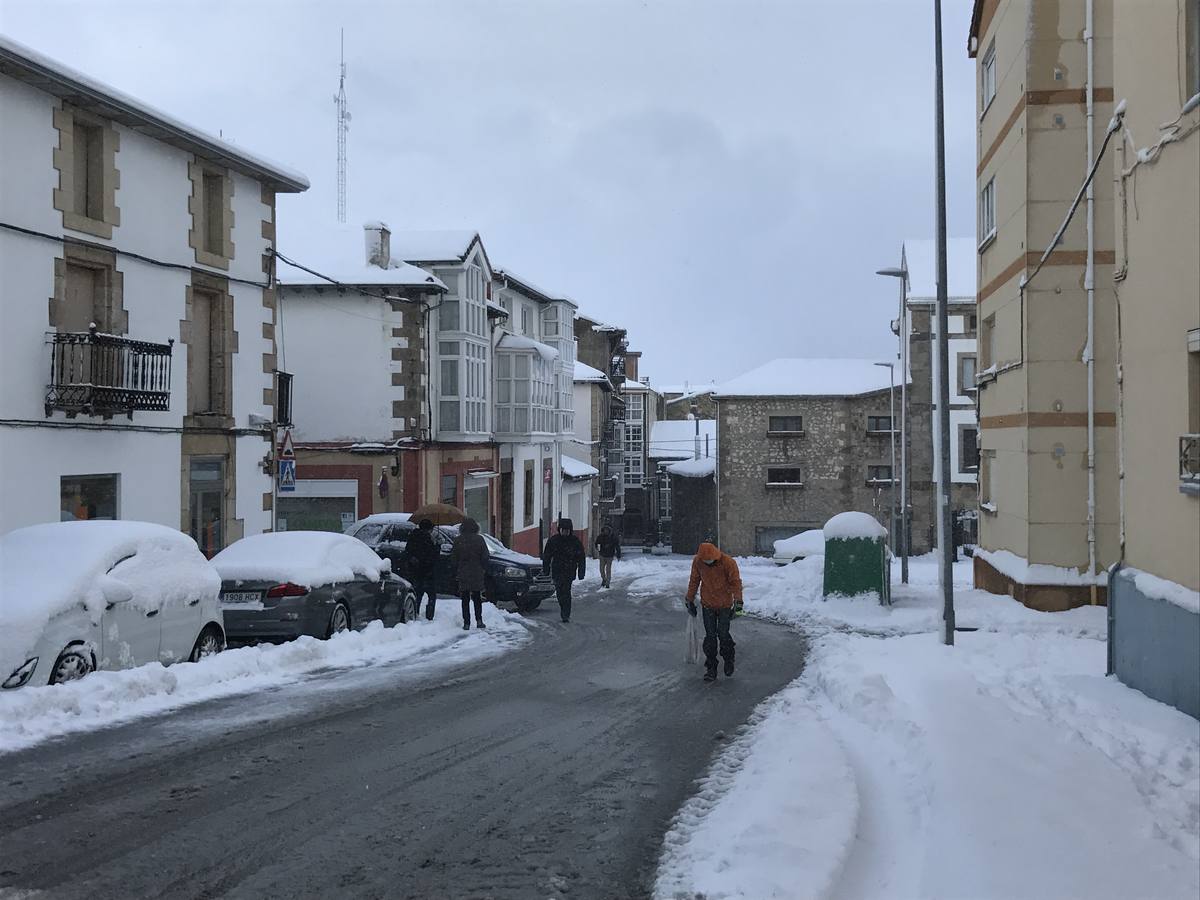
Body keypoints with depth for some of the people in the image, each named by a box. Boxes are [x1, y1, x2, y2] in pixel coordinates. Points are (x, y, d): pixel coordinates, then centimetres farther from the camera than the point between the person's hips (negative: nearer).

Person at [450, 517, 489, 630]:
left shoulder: (458, 540, -4)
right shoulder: (479, 539, -5)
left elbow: (453, 557, 0)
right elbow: (485, 556, -3)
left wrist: (456, 570, 11)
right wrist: (484, 570, 10)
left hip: (463, 574, 0)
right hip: (477, 573, 0)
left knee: (465, 599, 5)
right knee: (477, 598, 13)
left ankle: (466, 623, 1)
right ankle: (479, 620, 6)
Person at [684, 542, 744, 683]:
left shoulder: (728, 562, -18)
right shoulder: (697, 562, -8)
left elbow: (736, 582, -12)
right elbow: (694, 581, 6)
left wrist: (738, 601, -21)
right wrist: (690, 600, 11)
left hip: (725, 605, -3)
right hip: (708, 605, 3)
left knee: (723, 634, -4)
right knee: (710, 636, 2)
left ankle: (728, 659, 23)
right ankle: (711, 668, 9)